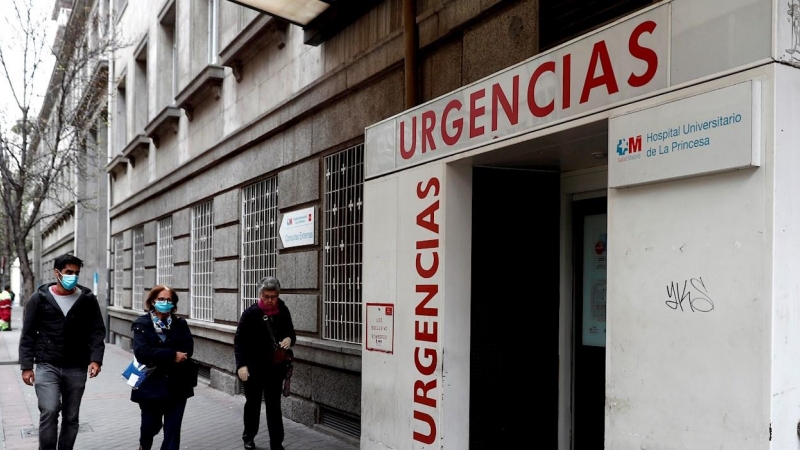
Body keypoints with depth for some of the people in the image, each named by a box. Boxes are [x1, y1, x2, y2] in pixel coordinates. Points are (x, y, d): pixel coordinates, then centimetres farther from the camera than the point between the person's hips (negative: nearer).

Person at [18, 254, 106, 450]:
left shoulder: (87, 299, 1)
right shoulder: (39, 298, -1)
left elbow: (97, 331, 2)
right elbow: (28, 334, 2)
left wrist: (96, 359, -11)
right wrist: (26, 366, -3)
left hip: (76, 369, 2)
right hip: (47, 366, -2)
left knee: (71, 417, 9)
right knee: (49, 411, -18)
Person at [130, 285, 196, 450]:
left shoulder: (180, 324, 4)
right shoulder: (142, 324, -3)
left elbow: (187, 350, -9)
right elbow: (141, 352, -17)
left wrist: (158, 359, -19)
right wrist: (172, 355, -21)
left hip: (177, 385, 1)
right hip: (151, 384, -1)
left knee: (173, 428, 1)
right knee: (151, 424, 14)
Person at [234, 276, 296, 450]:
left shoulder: (283, 311, -2)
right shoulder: (251, 313, -12)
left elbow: (290, 332, 11)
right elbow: (239, 340, -11)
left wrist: (289, 339, -14)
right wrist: (241, 365, -22)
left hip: (275, 367, 2)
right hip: (253, 367, -2)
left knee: (274, 406, 6)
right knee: (252, 403, 15)